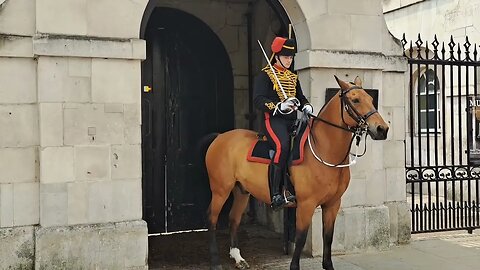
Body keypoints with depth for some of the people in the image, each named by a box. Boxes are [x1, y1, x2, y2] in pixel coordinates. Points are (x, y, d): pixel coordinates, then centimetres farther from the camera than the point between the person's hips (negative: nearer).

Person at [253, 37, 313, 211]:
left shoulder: (293, 77, 24)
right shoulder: (265, 75, 3)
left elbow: (300, 98, 28)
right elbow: (258, 100, -8)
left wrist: (307, 106, 4)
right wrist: (279, 106, -23)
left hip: (292, 121, 8)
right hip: (273, 119, -8)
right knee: (283, 146, -31)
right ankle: (276, 195, -31)